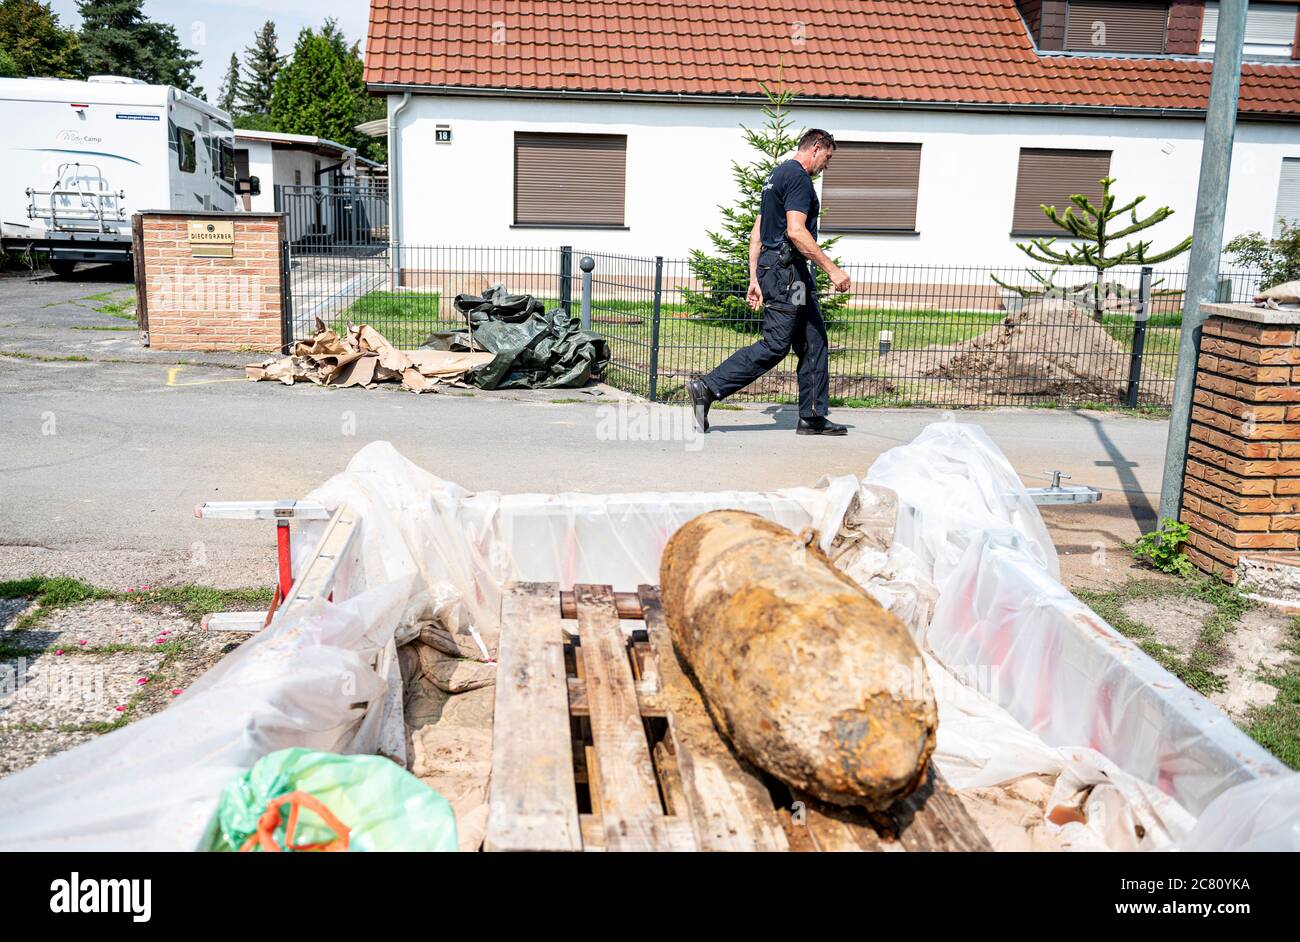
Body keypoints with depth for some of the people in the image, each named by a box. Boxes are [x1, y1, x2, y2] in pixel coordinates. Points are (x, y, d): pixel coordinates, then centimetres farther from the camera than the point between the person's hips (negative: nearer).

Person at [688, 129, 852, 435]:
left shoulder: (777, 174, 21)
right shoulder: (798, 176, -10)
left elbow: (756, 234, 21)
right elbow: (796, 231, -23)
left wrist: (754, 278, 19)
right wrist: (831, 268, -19)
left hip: (772, 268, 11)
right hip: (787, 271, -11)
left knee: (814, 342, 11)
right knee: (775, 345, -9)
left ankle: (813, 418, 13)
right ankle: (708, 388, -8)